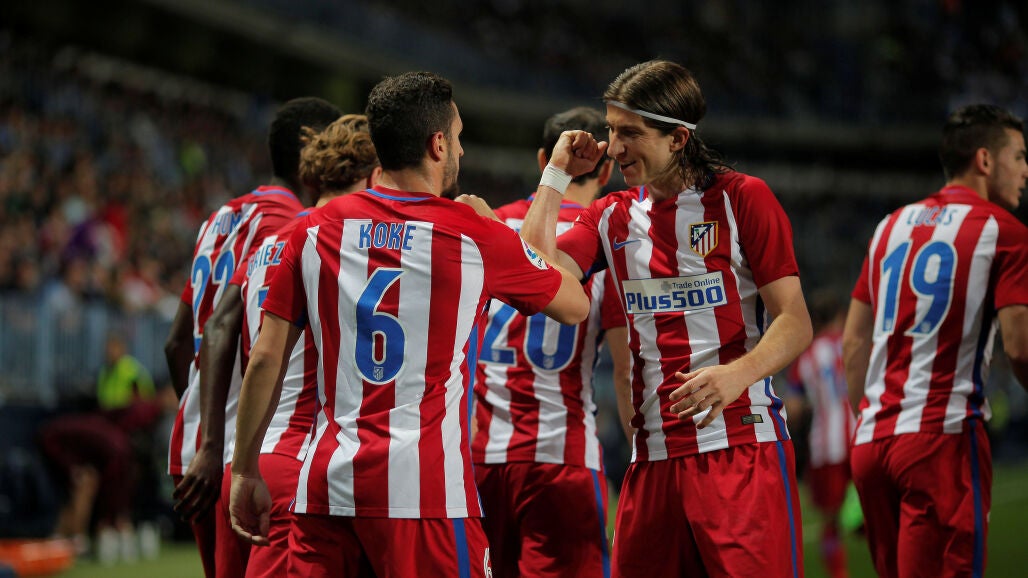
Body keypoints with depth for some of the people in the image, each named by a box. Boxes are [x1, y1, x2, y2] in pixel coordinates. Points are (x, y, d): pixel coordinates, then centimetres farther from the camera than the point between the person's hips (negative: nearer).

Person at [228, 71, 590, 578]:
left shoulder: (315, 230, 7)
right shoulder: (473, 236, 0)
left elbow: (265, 358, 7)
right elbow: (574, 307, 15)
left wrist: (245, 473, 16)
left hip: (326, 483, 4)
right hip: (424, 490, -3)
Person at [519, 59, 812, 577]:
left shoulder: (742, 199, 0)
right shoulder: (612, 217, 15)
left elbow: (795, 323, -4)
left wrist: (736, 373, -24)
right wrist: (556, 172, 6)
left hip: (742, 445, -5)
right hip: (654, 456, 5)